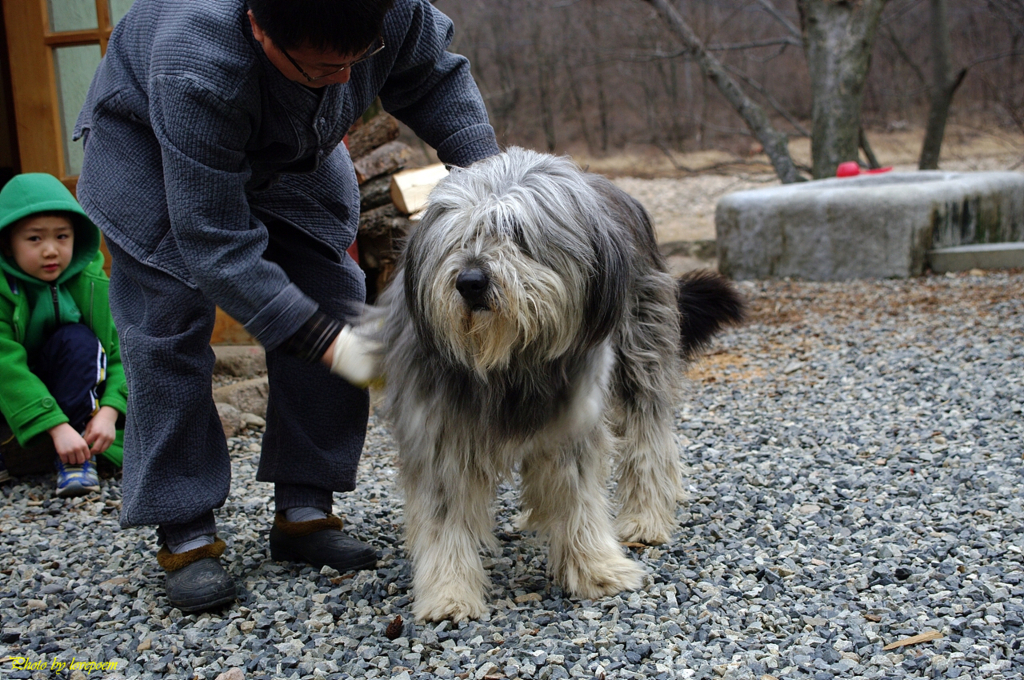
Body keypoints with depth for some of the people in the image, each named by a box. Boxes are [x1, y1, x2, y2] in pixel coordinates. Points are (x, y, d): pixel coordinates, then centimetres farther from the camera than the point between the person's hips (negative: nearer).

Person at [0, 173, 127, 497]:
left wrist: (108, 412, -33)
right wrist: (57, 426, -40)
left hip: (67, 394, 2)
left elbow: (121, 352, -16)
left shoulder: (89, 282, -14)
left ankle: (77, 460, -24)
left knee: (78, 339, -26)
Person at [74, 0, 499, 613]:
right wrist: (328, 343, -43)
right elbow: (217, 246, -41)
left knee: (330, 295, -7)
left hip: (293, 142, 5)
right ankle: (185, 534, -5)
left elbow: (434, 77, -9)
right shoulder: (197, 72, -45)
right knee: (170, 318, -16)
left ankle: (305, 510, 2)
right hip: (149, 144, -4)